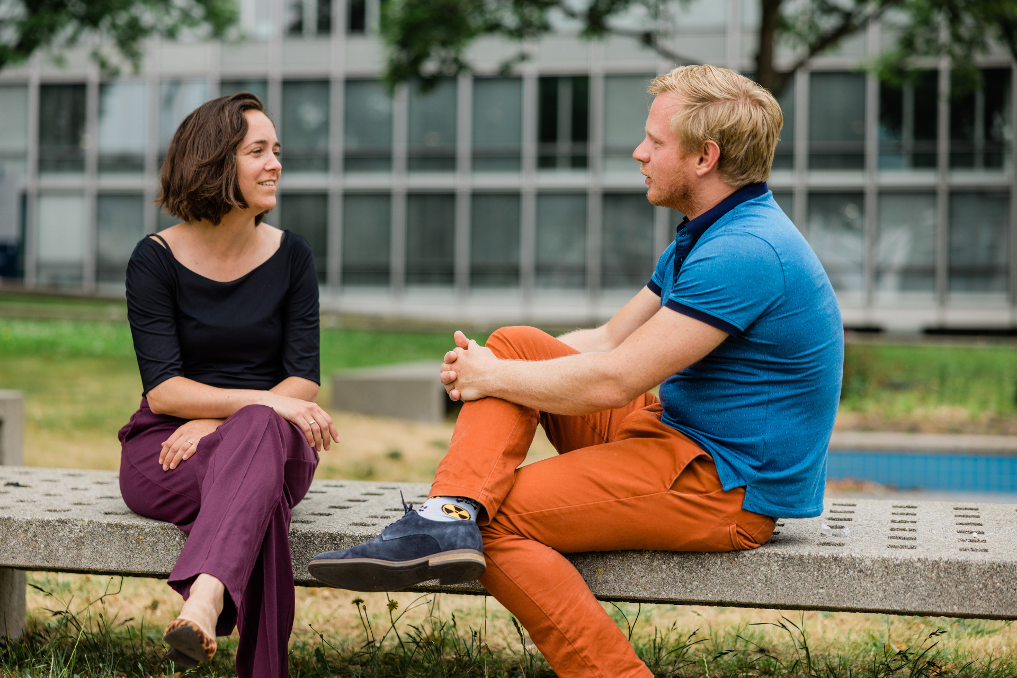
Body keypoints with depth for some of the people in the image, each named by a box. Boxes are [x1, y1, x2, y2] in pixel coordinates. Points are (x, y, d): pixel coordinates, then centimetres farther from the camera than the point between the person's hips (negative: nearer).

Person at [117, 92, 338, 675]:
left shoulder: (291, 256, 6)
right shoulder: (157, 260, -2)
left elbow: (304, 382, 0)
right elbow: (163, 389, -12)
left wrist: (216, 422, -17)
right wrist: (265, 401, -27)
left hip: (274, 442, 2)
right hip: (165, 455, -1)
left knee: (258, 432, -39)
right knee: (262, 496, -37)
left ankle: (205, 598, -62)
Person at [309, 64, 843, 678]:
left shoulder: (746, 253, -24)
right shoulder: (706, 235, 12)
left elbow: (612, 380, -24)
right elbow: (611, 339, 16)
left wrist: (493, 378, -9)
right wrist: (494, 363, 2)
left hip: (730, 490, -11)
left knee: (500, 517, -14)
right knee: (515, 344, 0)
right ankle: (447, 518, -18)